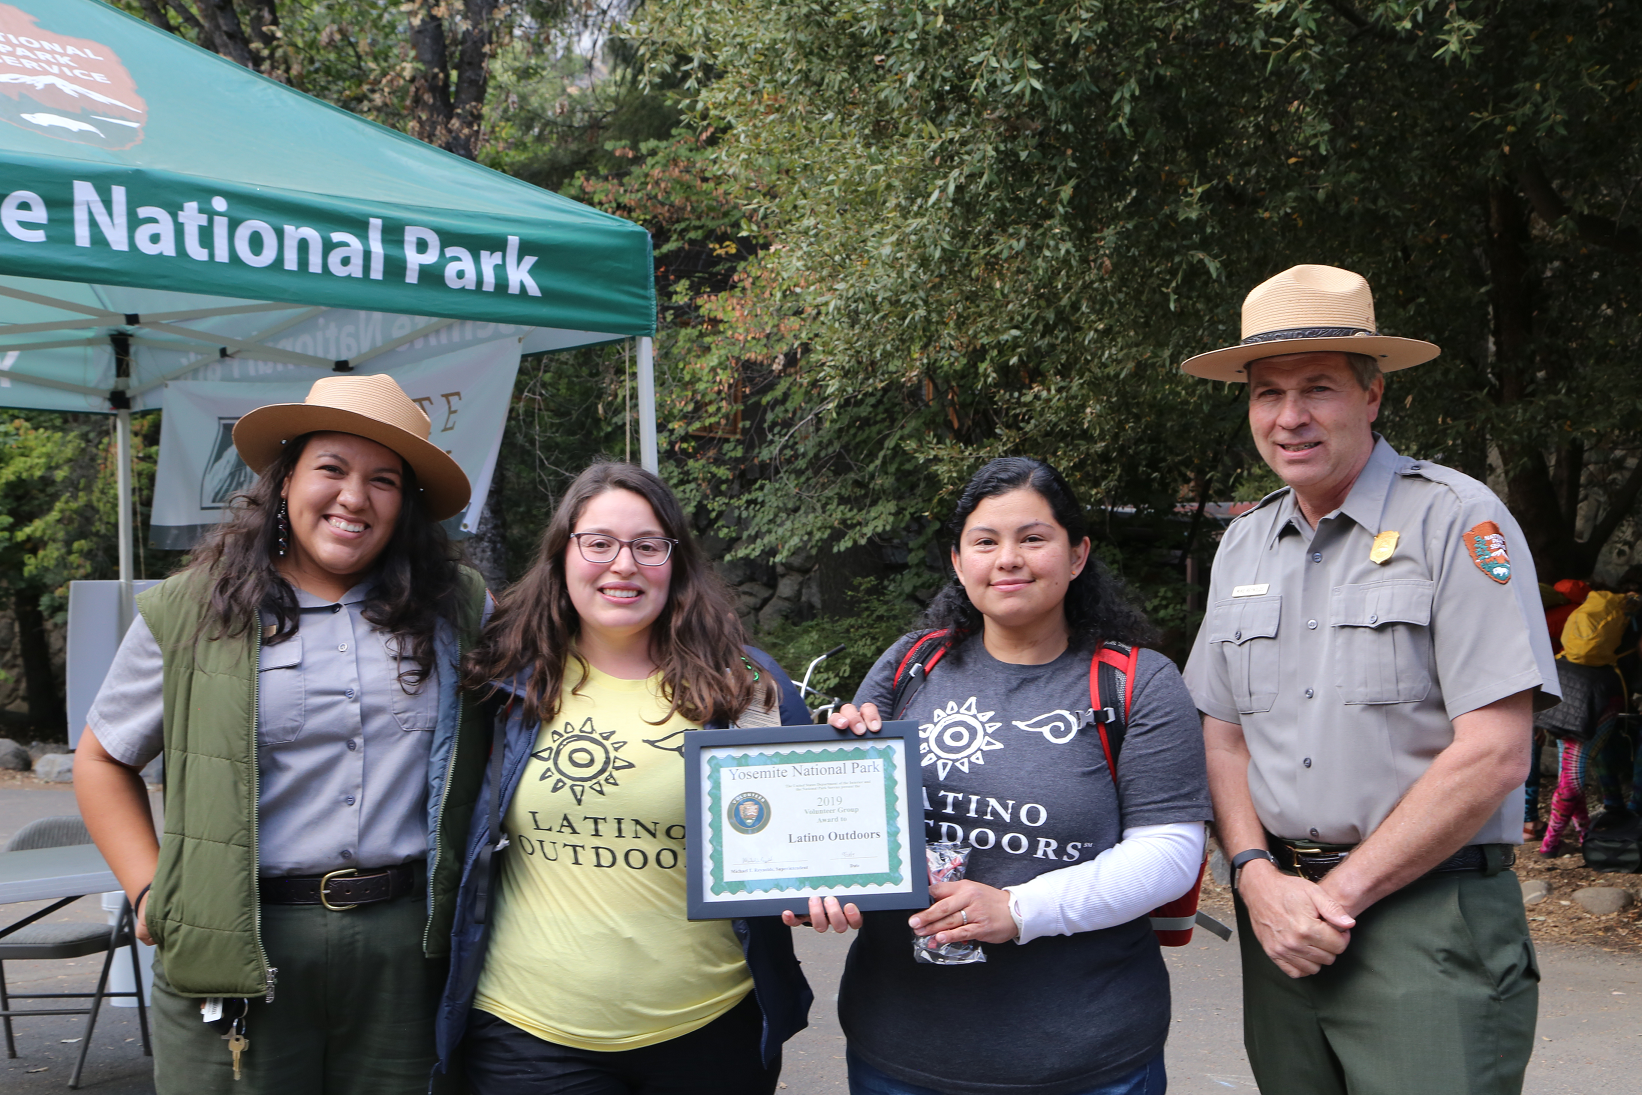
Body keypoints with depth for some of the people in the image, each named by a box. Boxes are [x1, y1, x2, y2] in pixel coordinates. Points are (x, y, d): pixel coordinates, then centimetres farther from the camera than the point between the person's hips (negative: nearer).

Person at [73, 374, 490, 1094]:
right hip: (234, 951, -1)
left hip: (406, 945, 1)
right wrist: (151, 892, 0)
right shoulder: (190, 611, 1)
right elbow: (103, 759, 10)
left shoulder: (459, 606, 3)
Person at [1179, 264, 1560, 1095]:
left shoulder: (1456, 520, -8)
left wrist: (1341, 893, -12)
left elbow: (1493, 756, -14)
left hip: (1429, 919, -5)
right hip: (1280, 913, 5)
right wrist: (1259, 879, -5)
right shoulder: (1242, 545, 9)